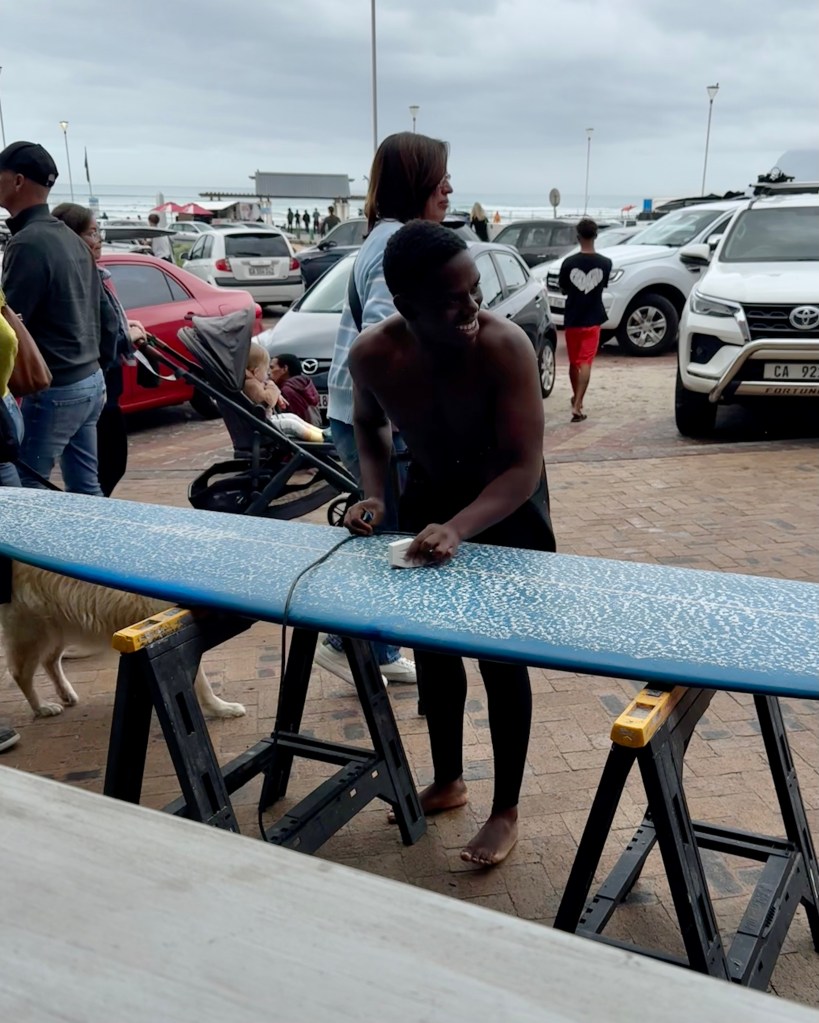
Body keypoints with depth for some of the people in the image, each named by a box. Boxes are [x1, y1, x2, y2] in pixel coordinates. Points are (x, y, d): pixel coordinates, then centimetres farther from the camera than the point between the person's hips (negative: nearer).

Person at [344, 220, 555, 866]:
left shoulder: (504, 345, -34)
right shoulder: (372, 355, -23)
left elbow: (525, 467, -33)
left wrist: (457, 529, -47)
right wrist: (374, 496, -15)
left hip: (507, 504, -4)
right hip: (430, 495, 4)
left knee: (501, 656, 0)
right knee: (431, 645, 12)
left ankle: (507, 810, 18)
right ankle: (448, 782, 33)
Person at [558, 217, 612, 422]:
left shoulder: (569, 263, -9)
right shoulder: (605, 263, -7)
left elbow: (563, 290, 4)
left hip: (572, 319, 1)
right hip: (592, 320, -1)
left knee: (574, 362, 16)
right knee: (585, 363, -2)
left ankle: (577, 399, 33)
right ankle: (577, 405, -13)